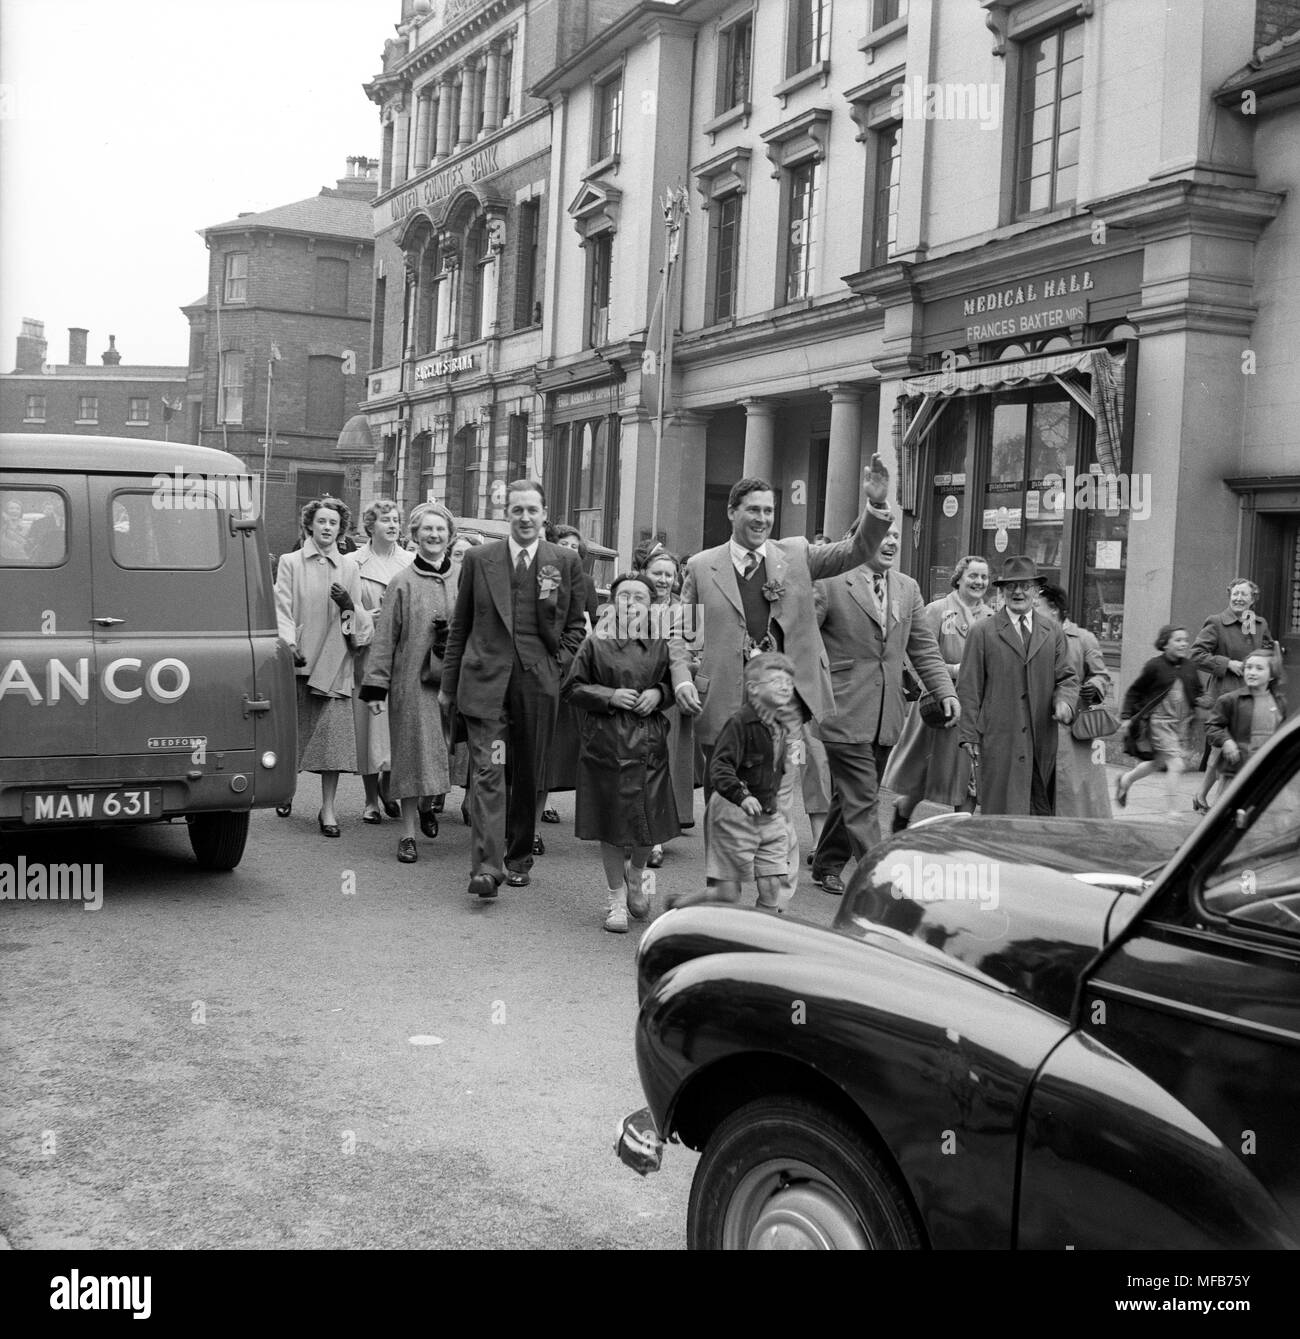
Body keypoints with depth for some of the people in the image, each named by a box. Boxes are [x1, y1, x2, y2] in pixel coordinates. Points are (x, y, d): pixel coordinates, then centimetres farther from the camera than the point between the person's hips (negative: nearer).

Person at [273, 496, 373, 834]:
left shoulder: (349, 567, 13)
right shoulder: (290, 563, 7)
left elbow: (360, 620, 13)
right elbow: (282, 609, -1)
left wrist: (348, 605, -9)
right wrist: (289, 644, -17)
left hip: (334, 663, 1)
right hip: (298, 661, -1)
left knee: (333, 732, -7)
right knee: (292, 729, 6)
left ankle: (328, 809, -3)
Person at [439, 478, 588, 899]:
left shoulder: (566, 562, 6)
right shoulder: (479, 560, 6)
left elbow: (576, 625, 13)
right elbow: (460, 626, 10)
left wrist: (559, 665, -1)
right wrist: (449, 683, 10)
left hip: (539, 682, 1)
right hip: (487, 681, -1)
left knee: (529, 776, 9)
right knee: (488, 771, -11)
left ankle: (518, 858, 24)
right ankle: (486, 866, -14)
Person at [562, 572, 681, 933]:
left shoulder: (660, 643, 4)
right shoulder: (596, 642, -3)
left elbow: (675, 683, 16)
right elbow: (571, 689, 1)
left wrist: (659, 693, -5)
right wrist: (610, 696, -12)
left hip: (649, 742, 2)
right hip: (606, 742, -2)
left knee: (649, 821, 2)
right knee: (612, 824, 4)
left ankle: (637, 873, 34)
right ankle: (615, 897, 19)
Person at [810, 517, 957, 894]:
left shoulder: (908, 589, 13)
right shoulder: (831, 585, -6)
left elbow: (924, 648, 15)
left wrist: (946, 691, 4)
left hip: (886, 717, 6)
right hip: (846, 713, -6)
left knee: (852, 796, 14)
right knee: (861, 801, -8)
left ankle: (826, 866, 28)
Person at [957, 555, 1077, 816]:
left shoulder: (1053, 631, 12)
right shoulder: (982, 632, 2)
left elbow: (1066, 677, 12)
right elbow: (969, 688, 1)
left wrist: (1064, 701, -11)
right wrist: (970, 735, -5)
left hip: (1043, 740, 4)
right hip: (999, 740, -3)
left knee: (1043, 813, 5)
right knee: (1002, 810, -5)